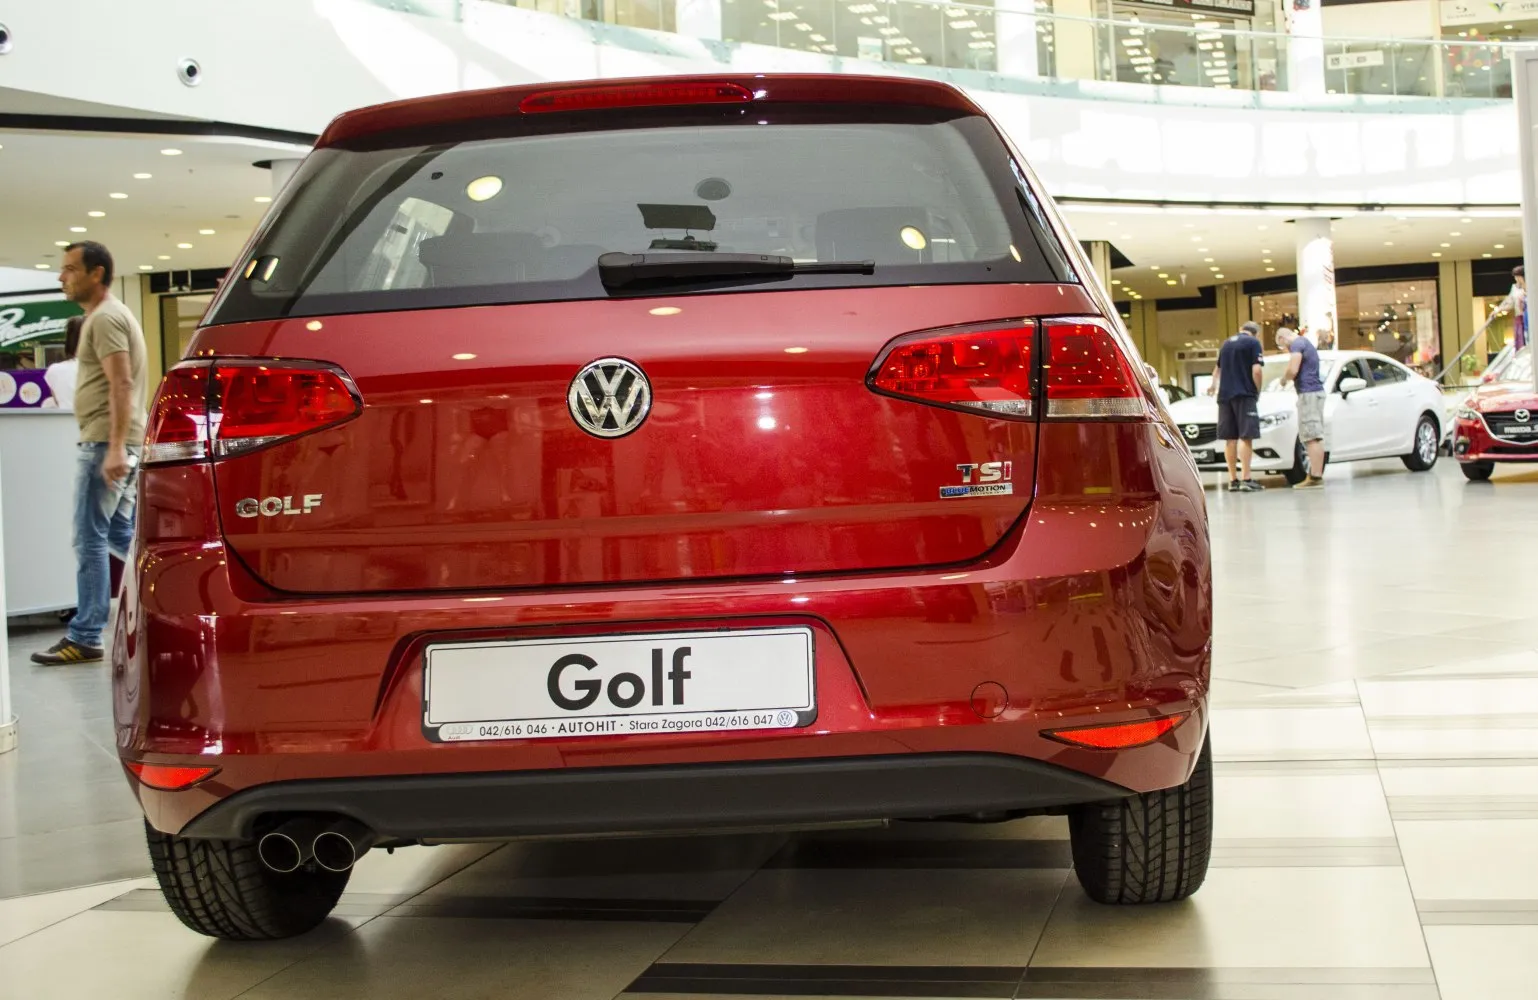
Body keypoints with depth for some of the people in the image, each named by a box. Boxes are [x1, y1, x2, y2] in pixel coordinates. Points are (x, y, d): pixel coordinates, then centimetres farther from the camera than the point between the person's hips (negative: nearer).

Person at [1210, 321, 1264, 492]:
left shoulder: (1226, 343, 19)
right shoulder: (1253, 343, -1)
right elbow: (1256, 370, -12)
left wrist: (1214, 385, 49)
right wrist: (1257, 391, 1)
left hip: (1224, 395, 6)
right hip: (1244, 394, -6)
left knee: (1230, 438, 7)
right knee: (1246, 437, -8)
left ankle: (1233, 480, 7)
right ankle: (1246, 480, -14)